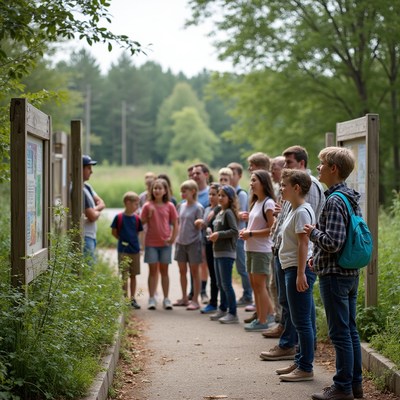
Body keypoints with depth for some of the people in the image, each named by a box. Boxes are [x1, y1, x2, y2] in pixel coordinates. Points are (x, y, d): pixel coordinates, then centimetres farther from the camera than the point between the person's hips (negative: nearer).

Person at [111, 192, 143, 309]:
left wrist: (133, 241, 3)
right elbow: (114, 232, 2)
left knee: (133, 275, 9)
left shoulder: (136, 218, 2)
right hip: (123, 250, -3)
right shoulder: (119, 217, -7)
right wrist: (122, 239, -1)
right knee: (125, 276, 1)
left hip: (135, 250, 3)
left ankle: (132, 299, 17)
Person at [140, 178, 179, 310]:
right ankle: (152, 299, 10)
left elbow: (175, 224, 3)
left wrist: (172, 238, -6)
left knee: (164, 271, 8)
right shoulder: (147, 206, -2)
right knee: (152, 271, 4)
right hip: (151, 243, -1)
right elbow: (141, 223, 1)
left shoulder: (169, 206, 0)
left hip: (165, 243, 1)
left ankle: (166, 299, 13)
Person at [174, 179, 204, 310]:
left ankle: (195, 300, 8)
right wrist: (177, 237, 11)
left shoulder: (198, 207, -11)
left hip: (193, 242, -7)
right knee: (182, 271, 12)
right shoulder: (182, 206, 9)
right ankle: (184, 298, 23)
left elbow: (199, 226, -9)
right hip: (181, 242, 7)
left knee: (194, 272, 2)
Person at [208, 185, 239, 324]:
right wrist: (213, 236, 7)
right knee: (220, 284, 16)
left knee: (226, 284, -8)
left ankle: (232, 314, -4)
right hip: (217, 252, 9)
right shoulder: (219, 213, 16)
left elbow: (234, 231, -20)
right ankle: (223, 310, 26)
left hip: (226, 253, -9)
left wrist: (219, 234, -18)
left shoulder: (229, 213, -11)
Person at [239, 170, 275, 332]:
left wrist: (251, 234, -18)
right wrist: (245, 231, 3)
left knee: (260, 285, -4)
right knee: (255, 285, 12)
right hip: (251, 248, 9)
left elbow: (271, 229, -18)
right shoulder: (256, 202, 13)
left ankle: (262, 321, 3)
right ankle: (268, 314, 21)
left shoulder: (268, 203, -13)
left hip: (262, 250, -9)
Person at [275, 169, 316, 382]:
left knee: (302, 321, -6)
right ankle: (300, 362, 24)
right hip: (292, 269, 11)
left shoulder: (302, 212, -15)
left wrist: (301, 274, -22)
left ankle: (305, 368, -1)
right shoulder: (295, 210, 16)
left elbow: (303, 244, -19)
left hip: (299, 269, -11)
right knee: (300, 322, 16)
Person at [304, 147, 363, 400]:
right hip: (352, 274, 9)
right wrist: (319, 256, 16)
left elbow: (332, 242, -26)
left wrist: (313, 233, -7)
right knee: (350, 330, 15)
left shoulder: (334, 201, -19)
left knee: (340, 333, -2)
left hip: (334, 275, -9)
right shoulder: (353, 198, 11)